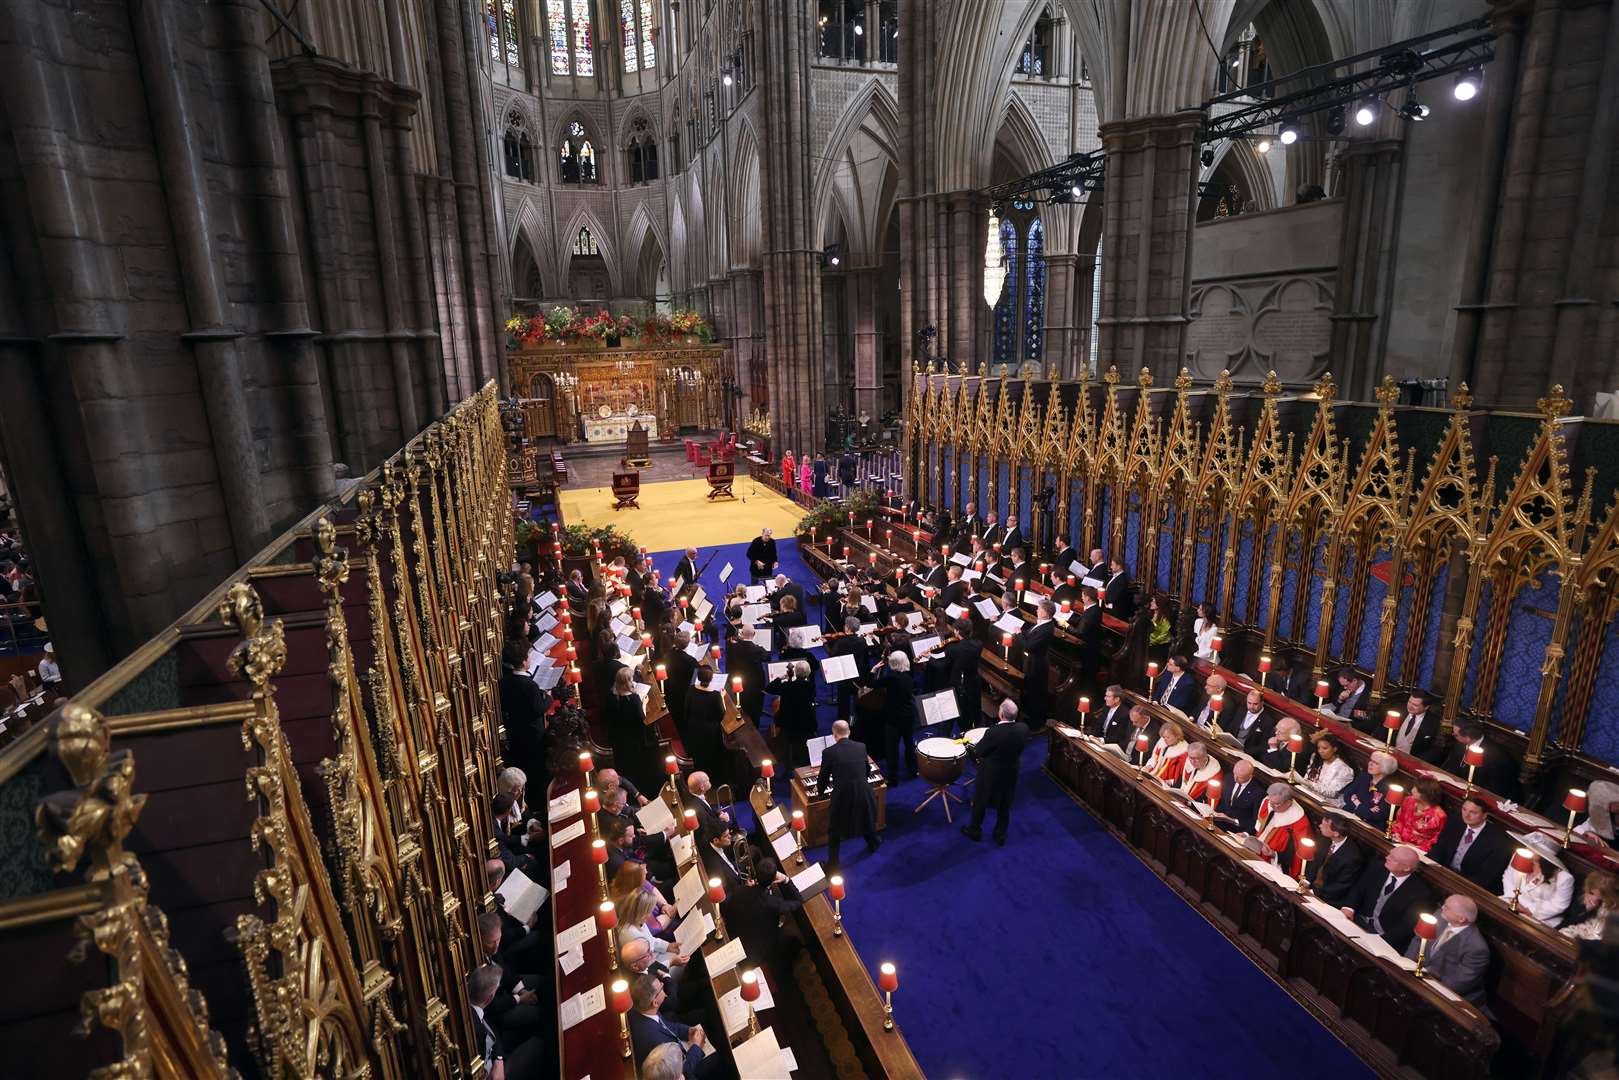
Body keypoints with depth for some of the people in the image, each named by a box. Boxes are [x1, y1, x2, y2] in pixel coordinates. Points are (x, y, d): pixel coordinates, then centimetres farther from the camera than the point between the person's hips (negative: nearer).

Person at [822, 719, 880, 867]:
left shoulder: (828, 752, -13)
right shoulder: (861, 747, -2)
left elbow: (823, 778, -3)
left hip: (842, 798, -4)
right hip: (863, 793, 4)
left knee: (835, 831, 19)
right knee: (867, 820, 33)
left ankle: (833, 863, 25)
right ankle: (873, 843, 57)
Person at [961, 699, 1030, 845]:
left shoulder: (993, 732, -34)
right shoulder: (1023, 729, -18)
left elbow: (978, 752, -19)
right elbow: (1020, 747, 1)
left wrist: (969, 748, 0)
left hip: (990, 774, -4)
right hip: (1011, 773, 4)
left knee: (980, 803, 20)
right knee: (1004, 806, 23)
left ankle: (974, 831, 38)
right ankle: (1001, 836, 38)